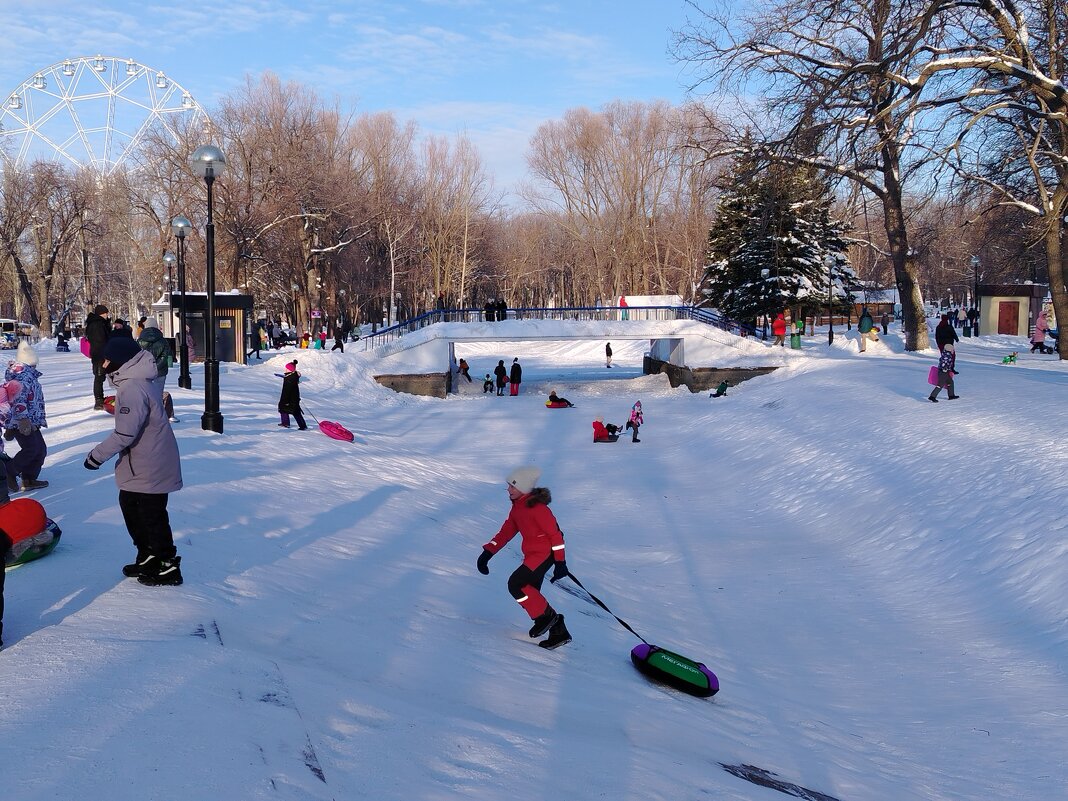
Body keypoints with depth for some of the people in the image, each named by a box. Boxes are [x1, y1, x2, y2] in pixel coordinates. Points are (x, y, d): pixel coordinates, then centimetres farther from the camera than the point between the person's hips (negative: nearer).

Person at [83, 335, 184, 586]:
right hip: (140, 466, 11)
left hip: (148, 469, -11)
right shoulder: (143, 382, 9)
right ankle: (148, 557, 32)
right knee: (130, 506, 21)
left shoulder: (133, 388, -24)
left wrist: (98, 455, -17)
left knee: (152, 516, 0)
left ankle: (168, 567, 11)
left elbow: (125, 432, -27)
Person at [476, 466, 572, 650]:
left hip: (544, 554, -10)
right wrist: (488, 552, 4)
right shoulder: (517, 507, 8)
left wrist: (560, 562, -18)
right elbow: (506, 532, 12)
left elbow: (555, 533, -18)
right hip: (532, 554, 10)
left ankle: (546, 616, -1)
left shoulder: (537, 507, -20)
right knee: (530, 595, 8)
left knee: (515, 584, -17)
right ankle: (558, 633, 18)